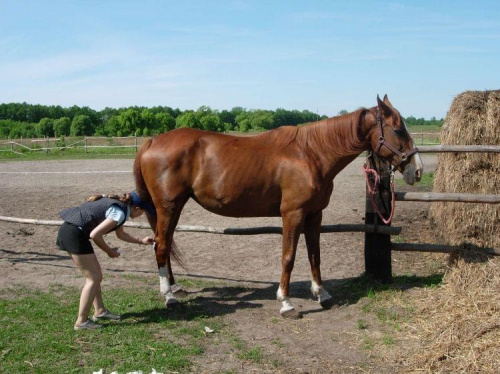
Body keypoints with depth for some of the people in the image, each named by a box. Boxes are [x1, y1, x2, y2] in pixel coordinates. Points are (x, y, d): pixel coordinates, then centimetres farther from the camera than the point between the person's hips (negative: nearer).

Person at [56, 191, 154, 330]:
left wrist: (141, 240, 38)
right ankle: (81, 322, 5)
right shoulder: (120, 212, -13)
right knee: (94, 278, 0)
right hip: (75, 234, -10)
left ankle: (99, 311, 30)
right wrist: (109, 251, -4)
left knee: (95, 275, 20)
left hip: (67, 230, 10)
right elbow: (95, 235, -19)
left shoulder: (117, 204, 17)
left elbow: (121, 234, 33)